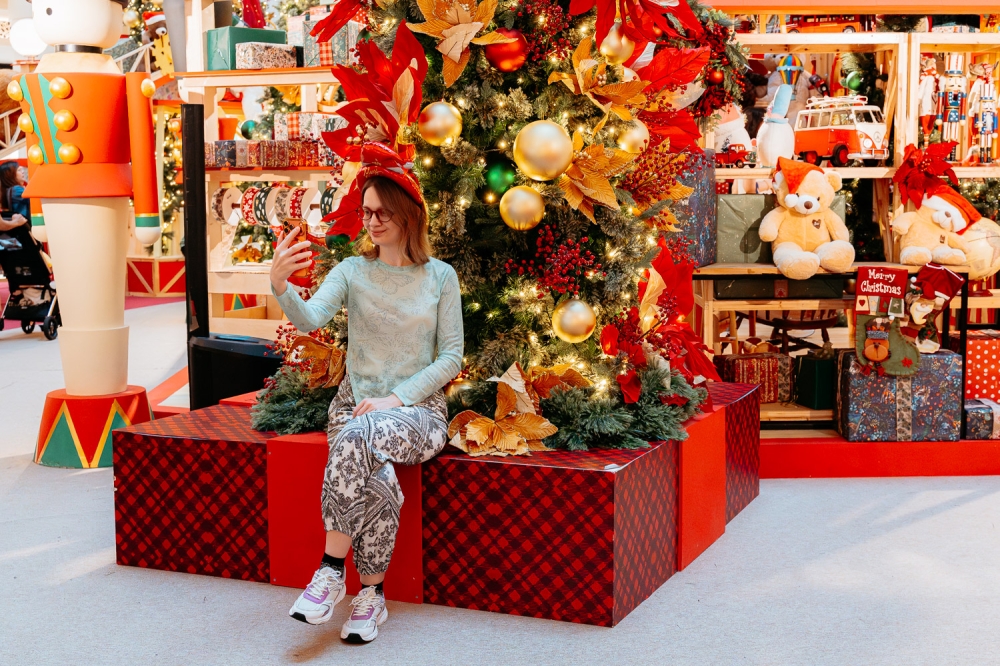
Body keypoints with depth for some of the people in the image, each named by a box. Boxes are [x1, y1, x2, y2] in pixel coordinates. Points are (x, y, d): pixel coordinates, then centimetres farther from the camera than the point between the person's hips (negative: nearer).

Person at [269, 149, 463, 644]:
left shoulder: (440, 276, 3)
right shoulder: (352, 271, 4)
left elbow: (451, 357, 0)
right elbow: (309, 319, -15)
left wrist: (397, 397, -13)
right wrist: (280, 286, -37)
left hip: (418, 410, -1)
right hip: (356, 403, 1)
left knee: (360, 436, -36)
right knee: (377, 482, -33)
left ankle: (331, 569, -23)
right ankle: (371, 596, -14)